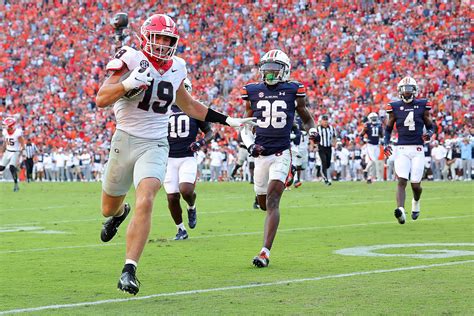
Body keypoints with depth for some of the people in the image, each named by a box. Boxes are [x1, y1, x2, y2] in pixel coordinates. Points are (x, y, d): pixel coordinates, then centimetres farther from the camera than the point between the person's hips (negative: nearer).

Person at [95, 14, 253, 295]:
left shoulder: (176, 68, 5)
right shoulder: (131, 60, -11)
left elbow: (188, 105, 23)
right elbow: (101, 100, -19)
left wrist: (228, 121, 23)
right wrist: (130, 83, -35)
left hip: (156, 145, 2)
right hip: (126, 141, -1)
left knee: (145, 203, -22)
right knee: (109, 208, 15)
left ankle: (129, 271, -22)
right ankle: (120, 212, 56)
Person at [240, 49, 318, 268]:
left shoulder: (293, 91, 0)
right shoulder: (253, 92, 5)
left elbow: (307, 119, 13)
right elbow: (246, 126, 14)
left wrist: (313, 131, -9)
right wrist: (250, 145, -4)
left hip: (281, 154, -4)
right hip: (261, 154, 4)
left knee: (272, 201, -16)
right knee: (263, 203, 14)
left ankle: (265, 252, -22)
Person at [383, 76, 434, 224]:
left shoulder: (422, 105, 5)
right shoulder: (395, 107, 5)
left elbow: (430, 126, 12)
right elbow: (388, 128, 15)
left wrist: (429, 134, -10)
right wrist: (386, 143, -1)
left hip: (417, 150, 0)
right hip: (402, 149, 0)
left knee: (416, 184, 2)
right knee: (402, 181, -16)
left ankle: (416, 202, 35)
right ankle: (401, 210, -29)